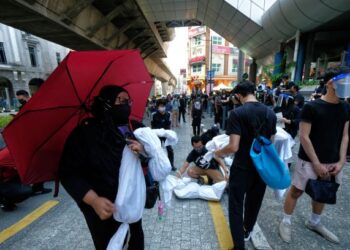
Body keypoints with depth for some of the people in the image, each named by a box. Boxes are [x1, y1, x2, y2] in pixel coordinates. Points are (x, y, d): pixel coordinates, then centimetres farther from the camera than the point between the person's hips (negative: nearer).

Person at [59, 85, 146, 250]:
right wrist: (94, 200, -30)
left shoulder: (136, 128, -5)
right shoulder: (86, 132, -17)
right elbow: (69, 173, -18)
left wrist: (144, 152, -24)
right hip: (103, 208, -4)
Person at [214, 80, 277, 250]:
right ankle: (247, 231, 48)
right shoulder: (271, 113, -1)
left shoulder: (237, 113, -20)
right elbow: (271, 142, 8)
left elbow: (233, 147, -25)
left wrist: (218, 153, -6)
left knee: (236, 206, 12)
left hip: (242, 168, -6)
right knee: (254, 201, 25)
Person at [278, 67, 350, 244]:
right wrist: (317, 163, -15)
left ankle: (314, 222, 44)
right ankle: (286, 222, 26)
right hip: (309, 161, -6)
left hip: (333, 162, 7)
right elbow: (304, 137, -16)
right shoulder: (311, 107, -15)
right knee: (296, 191, 6)